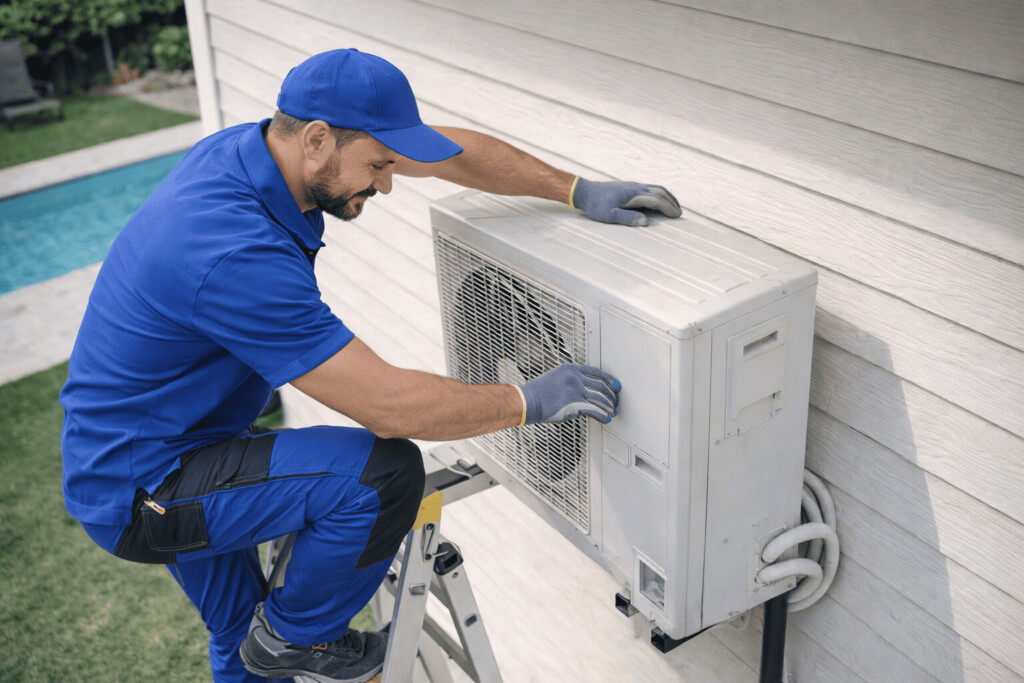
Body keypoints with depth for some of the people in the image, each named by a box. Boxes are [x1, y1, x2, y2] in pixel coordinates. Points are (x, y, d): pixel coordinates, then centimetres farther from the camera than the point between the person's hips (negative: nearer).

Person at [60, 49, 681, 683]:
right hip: (141, 493, -9)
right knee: (383, 473, -22)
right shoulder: (236, 251, -34)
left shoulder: (257, 147, -6)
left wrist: (577, 190, 1)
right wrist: (529, 402, -21)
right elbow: (389, 405, -31)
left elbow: (452, 152, 2)